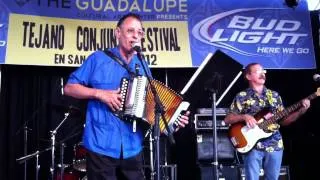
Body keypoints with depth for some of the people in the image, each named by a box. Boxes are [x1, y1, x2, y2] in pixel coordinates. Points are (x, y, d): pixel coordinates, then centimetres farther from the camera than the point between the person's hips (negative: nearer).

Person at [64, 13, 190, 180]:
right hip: (101, 146, -4)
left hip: (133, 148, 4)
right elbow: (69, 88, -3)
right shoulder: (98, 59, -3)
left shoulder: (143, 66, 11)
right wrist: (99, 93, -16)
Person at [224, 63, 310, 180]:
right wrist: (244, 117, -20)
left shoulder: (274, 95, 13)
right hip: (253, 146, -4)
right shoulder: (242, 96, 1)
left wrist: (301, 111, -2)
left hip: (275, 145, 4)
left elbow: (283, 120, 12)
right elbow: (227, 119, -3)